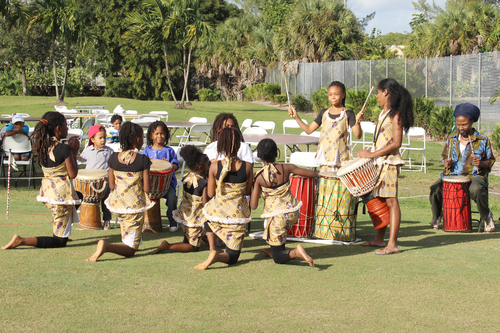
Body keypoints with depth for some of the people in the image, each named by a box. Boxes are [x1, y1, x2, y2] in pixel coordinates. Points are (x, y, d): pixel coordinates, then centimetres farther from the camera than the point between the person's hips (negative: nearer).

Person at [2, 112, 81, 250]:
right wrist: (74, 152, -2)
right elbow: (73, 174, -13)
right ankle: (21, 241, -15)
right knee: (60, 241, 1)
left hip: (47, 191, 8)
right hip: (62, 193, -8)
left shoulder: (42, 146, 3)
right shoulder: (64, 149, -20)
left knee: (77, 197, 41)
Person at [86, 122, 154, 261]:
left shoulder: (114, 158, -2)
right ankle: (106, 246, -28)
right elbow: (146, 188, -11)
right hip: (135, 206, -5)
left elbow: (112, 185, 5)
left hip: (117, 203, 5)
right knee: (130, 249, 0)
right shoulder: (143, 160, -13)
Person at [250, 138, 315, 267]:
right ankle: (273, 250, 46)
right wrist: (296, 170, 18)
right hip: (293, 213, 4)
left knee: (278, 258, 6)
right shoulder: (286, 168, -8)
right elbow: (313, 174, -1)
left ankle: (295, 252, -22)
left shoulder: (259, 177, -12)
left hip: (276, 217, -4)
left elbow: (253, 206, -12)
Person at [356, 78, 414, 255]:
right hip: (379, 162, 9)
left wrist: (372, 154, -18)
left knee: (391, 201, -9)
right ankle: (379, 239, 22)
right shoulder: (383, 113, 15)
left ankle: (392, 244, -11)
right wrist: (368, 154, 9)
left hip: (390, 162, -9)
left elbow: (396, 143, -19)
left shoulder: (396, 115, -12)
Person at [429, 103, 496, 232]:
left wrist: (481, 164, -13)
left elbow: (490, 161, 9)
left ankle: (486, 218, -10)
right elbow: (445, 157, 25)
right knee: (435, 188, -25)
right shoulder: (451, 139, 13)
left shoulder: (483, 140, 5)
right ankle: (436, 219, 3)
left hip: (475, 175, -3)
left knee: (476, 189, -39)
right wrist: (447, 163, 0)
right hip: (452, 175, 3)